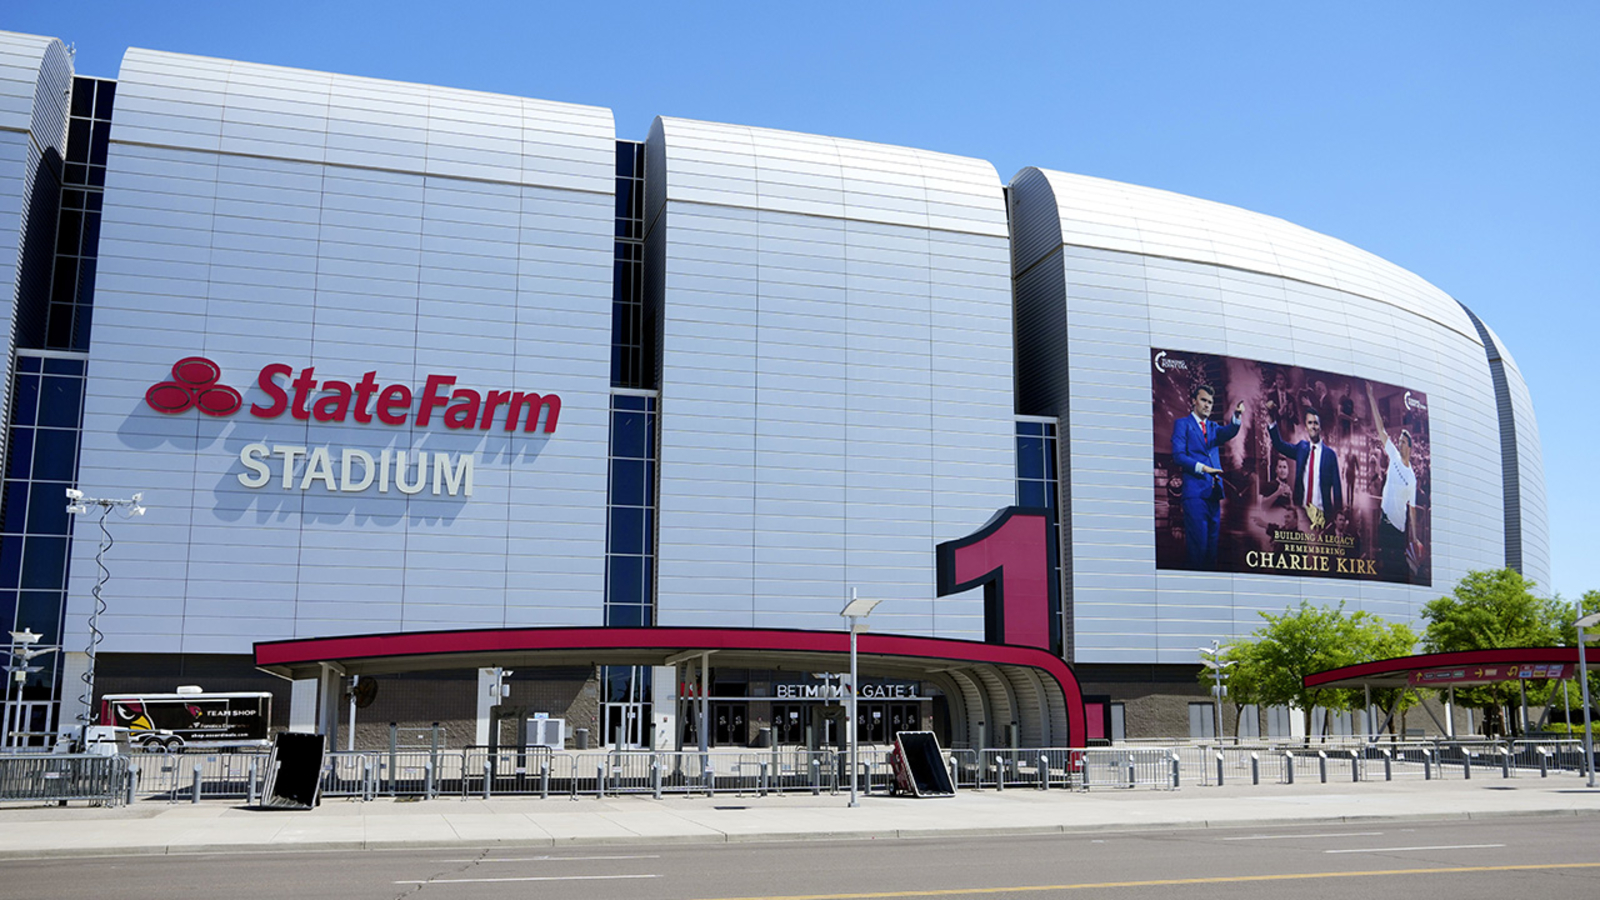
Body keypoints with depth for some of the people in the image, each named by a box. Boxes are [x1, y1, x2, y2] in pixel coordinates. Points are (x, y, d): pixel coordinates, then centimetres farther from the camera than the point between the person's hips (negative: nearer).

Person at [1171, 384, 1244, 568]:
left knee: (1213, 543, 4)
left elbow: (1227, 434, -1)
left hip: (1214, 491, 6)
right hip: (1195, 490, -6)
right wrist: (1202, 468, -14)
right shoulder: (1182, 424, 6)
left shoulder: (1212, 427, 22)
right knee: (1198, 541, -11)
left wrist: (1237, 417, -19)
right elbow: (1178, 455, -5)